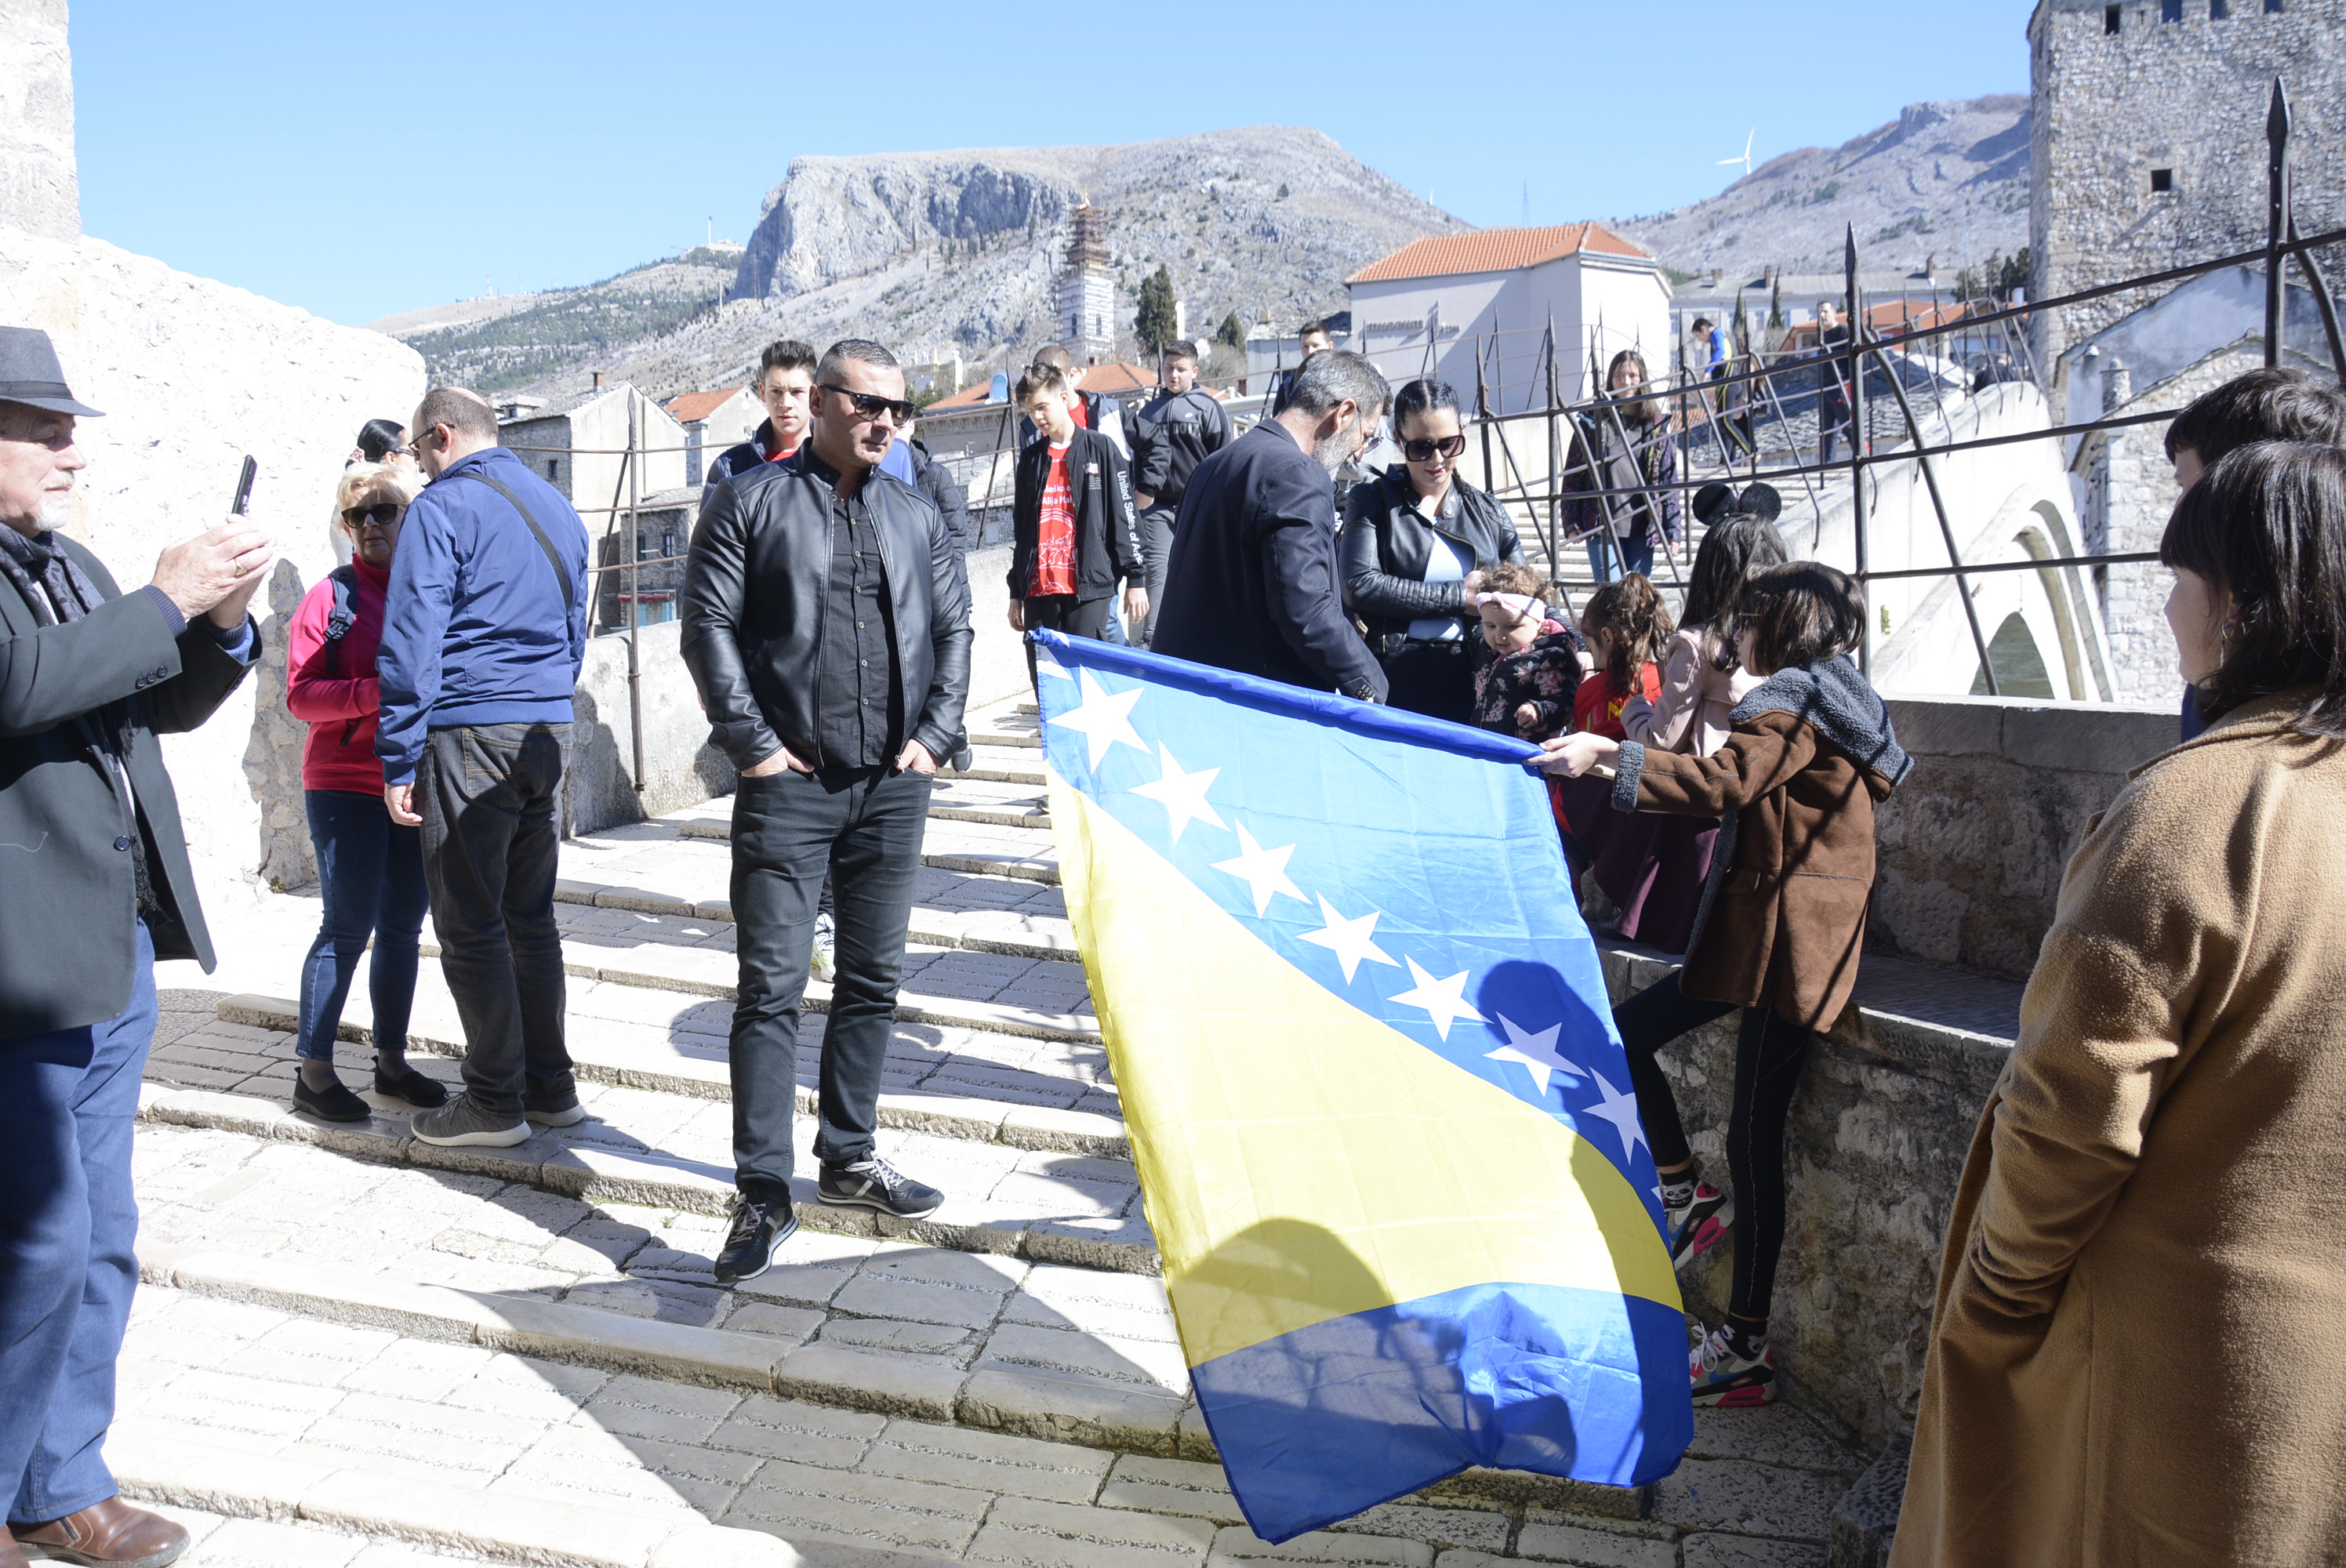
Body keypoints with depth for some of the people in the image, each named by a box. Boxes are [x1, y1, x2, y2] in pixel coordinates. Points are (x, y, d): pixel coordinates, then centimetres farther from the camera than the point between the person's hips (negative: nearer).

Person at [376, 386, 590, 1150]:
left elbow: (411, 646, -12)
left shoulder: (442, 507, -8)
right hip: (549, 731, 7)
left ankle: (497, 1102, 7)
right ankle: (551, 1086, 19)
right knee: (531, 917, 14)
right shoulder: (557, 507, 15)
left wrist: (398, 762, -8)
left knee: (471, 924, 1)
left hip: (471, 735, -7)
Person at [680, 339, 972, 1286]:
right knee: (772, 986, -4)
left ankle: (850, 1159, 26)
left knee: (873, 980, 12)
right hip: (789, 783, -4)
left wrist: (935, 734, 4)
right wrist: (751, 741, -9)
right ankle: (763, 1193, 3)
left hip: (893, 784, 5)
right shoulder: (752, 501, 1)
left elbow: (953, 628, 16)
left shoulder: (914, 515, 13)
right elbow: (708, 626, -3)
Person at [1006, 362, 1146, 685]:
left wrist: (1136, 578, -4)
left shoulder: (1100, 448, 4)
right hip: (1039, 591, 4)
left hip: (1089, 587, -4)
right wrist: (1016, 593, 18)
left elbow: (1124, 516, 1)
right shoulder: (1030, 459, 16)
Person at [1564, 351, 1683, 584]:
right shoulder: (1594, 421, 5)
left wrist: (1673, 528, 1)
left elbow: (1669, 479, 8)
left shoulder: (1658, 424, 8)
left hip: (1642, 527, 2)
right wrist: (1571, 522, -1)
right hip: (1601, 525, -2)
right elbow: (1573, 473, 5)